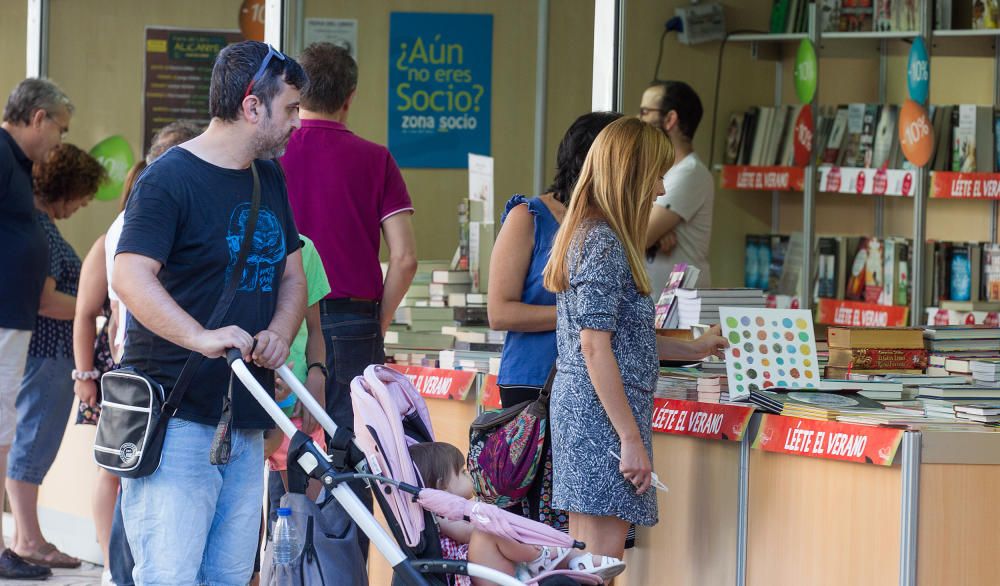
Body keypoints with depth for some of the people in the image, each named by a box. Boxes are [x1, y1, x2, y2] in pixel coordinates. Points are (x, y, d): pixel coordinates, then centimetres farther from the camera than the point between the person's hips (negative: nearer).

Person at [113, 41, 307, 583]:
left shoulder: (271, 180, 17)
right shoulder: (169, 179, -9)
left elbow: (292, 276, 20)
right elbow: (131, 277, -20)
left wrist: (279, 335, -2)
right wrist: (203, 338, -34)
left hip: (247, 422, 8)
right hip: (176, 417, -8)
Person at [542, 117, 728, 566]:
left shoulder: (585, 233, 16)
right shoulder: (604, 244, -14)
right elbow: (595, 348, -19)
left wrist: (690, 350, 34)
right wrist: (632, 439, -19)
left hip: (575, 411, 10)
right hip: (603, 418, -10)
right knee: (601, 566, -11)